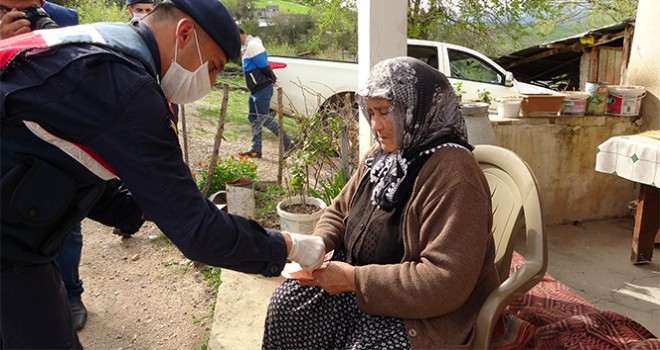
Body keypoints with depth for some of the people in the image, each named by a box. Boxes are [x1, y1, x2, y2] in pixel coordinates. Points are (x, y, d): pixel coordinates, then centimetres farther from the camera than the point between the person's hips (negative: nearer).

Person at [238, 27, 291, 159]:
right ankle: (256, 150, 17)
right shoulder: (247, 46, 17)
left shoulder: (252, 45, -17)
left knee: (264, 119, -6)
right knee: (253, 118, 11)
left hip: (261, 90, -10)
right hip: (255, 90, 10)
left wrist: (273, 79, -8)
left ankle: (287, 142, 7)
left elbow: (264, 66, -19)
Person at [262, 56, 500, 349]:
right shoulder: (382, 155, 3)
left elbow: (447, 281, -29)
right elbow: (339, 212, 13)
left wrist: (355, 279, -25)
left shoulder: (451, 174, -24)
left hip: (426, 308, -7)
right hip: (362, 279, 7)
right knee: (286, 305, -5)